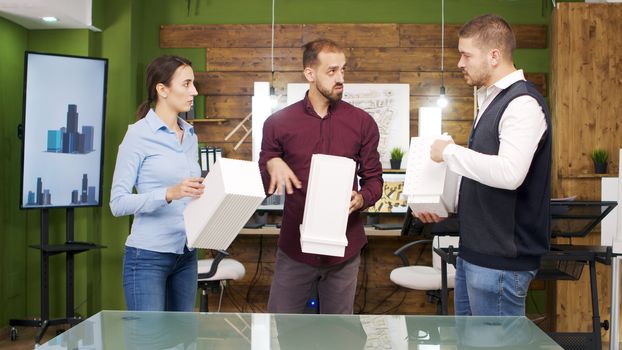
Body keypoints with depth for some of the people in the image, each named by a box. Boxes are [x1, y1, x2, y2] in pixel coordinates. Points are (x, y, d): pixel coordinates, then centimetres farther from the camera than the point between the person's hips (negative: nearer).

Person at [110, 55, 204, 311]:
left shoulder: (190, 135, 12)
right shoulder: (138, 134, -9)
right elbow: (118, 203, -13)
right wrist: (169, 194, -26)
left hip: (186, 254, 7)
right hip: (148, 256, -7)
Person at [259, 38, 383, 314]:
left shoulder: (362, 122, 2)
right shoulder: (278, 123, 1)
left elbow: (374, 179, 8)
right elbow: (263, 186, 8)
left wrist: (361, 199, -14)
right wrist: (272, 165, -15)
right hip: (295, 247, 0)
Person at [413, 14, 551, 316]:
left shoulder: (523, 102, -16)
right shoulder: (491, 99, 13)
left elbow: (509, 173, -30)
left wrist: (450, 152, -19)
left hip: (501, 258, -10)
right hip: (475, 251, 10)